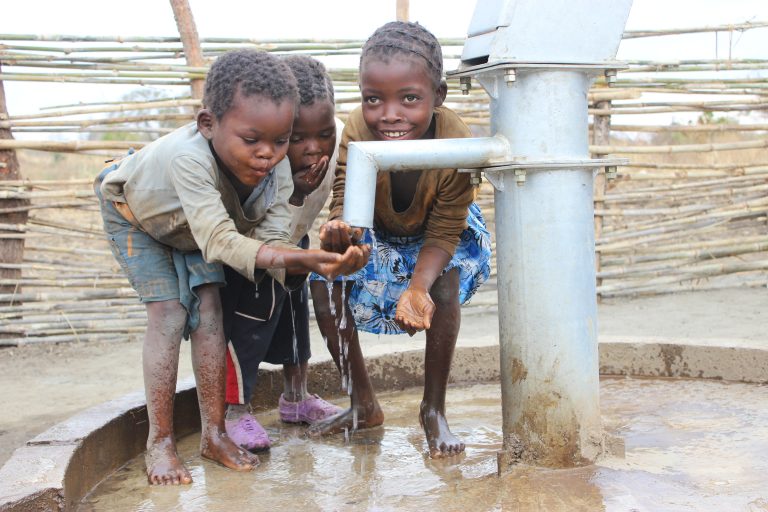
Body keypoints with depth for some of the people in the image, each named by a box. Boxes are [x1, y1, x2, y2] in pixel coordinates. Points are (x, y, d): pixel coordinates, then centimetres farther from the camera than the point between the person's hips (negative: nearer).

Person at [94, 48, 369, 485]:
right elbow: (220, 240, -52)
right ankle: (160, 442, -5)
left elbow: (270, 240, -33)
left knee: (209, 305, -7)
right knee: (168, 312, -15)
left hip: (195, 226, 5)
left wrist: (315, 263, -53)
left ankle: (214, 433, 2)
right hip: (134, 214, -4)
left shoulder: (277, 170, -30)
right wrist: (292, 257, -66)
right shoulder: (189, 157, -48)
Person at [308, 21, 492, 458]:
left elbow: (442, 234, -31)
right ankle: (364, 405, 6)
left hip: (441, 232, -2)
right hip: (377, 233, 3)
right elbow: (345, 202, -32)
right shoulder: (357, 133, -35)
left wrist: (418, 287, -49)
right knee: (324, 282, -13)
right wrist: (339, 231, -58)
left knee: (445, 286, -29)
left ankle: (434, 410, -6)